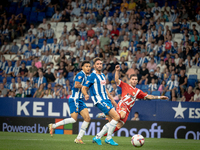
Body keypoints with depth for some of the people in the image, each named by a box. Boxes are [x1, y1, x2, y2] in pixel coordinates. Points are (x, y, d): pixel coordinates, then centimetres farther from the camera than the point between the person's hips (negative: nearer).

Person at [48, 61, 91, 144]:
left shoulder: (85, 76, 18)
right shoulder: (80, 74, -11)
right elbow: (76, 85, -23)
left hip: (80, 100, 9)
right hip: (75, 99, -9)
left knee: (87, 118, -2)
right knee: (74, 119, -15)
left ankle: (79, 138, 1)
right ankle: (53, 126, -1)